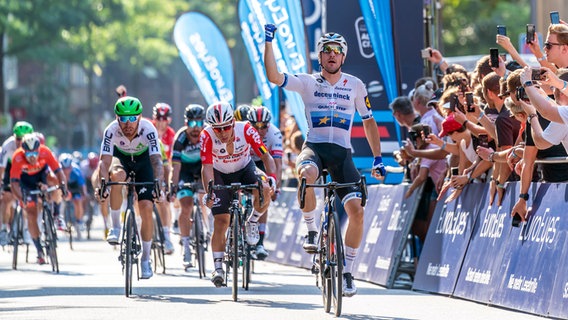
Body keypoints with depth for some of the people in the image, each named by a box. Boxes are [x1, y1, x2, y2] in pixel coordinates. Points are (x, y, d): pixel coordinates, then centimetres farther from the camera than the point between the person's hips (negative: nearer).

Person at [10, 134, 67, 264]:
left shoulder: (45, 152, -34)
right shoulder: (18, 157, -37)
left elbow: (58, 171, -34)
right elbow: (14, 181, -38)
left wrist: (62, 185, -52)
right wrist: (20, 198, -52)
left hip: (42, 173, 2)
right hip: (26, 179, -2)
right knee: (31, 214, -9)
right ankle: (40, 251, 2)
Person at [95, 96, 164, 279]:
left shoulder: (148, 130, -34)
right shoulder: (112, 131, -32)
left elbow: (156, 161, -41)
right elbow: (104, 161, -38)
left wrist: (158, 184, -58)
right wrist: (102, 185, -56)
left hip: (143, 160, 0)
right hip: (121, 159, 0)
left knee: (146, 208, -12)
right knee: (117, 175, -37)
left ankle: (145, 259, 5)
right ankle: (115, 226, -18)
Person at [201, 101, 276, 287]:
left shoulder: (246, 130, -28)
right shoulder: (207, 136, -29)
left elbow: (266, 157, -27)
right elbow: (207, 167, -33)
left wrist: (272, 178, -44)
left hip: (244, 169, 1)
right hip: (221, 175, -1)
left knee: (264, 192, -30)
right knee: (221, 220, -12)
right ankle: (218, 267, -2)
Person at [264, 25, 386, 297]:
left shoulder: (355, 86, 10)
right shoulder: (308, 82, 5)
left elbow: (369, 121, 17)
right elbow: (274, 77, -9)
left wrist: (377, 158, 12)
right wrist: (268, 42, -15)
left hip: (342, 152, 2)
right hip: (314, 147, -2)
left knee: (356, 210, -15)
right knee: (306, 174, -39)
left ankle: (347, 271, 2)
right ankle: (311, 230, -15)